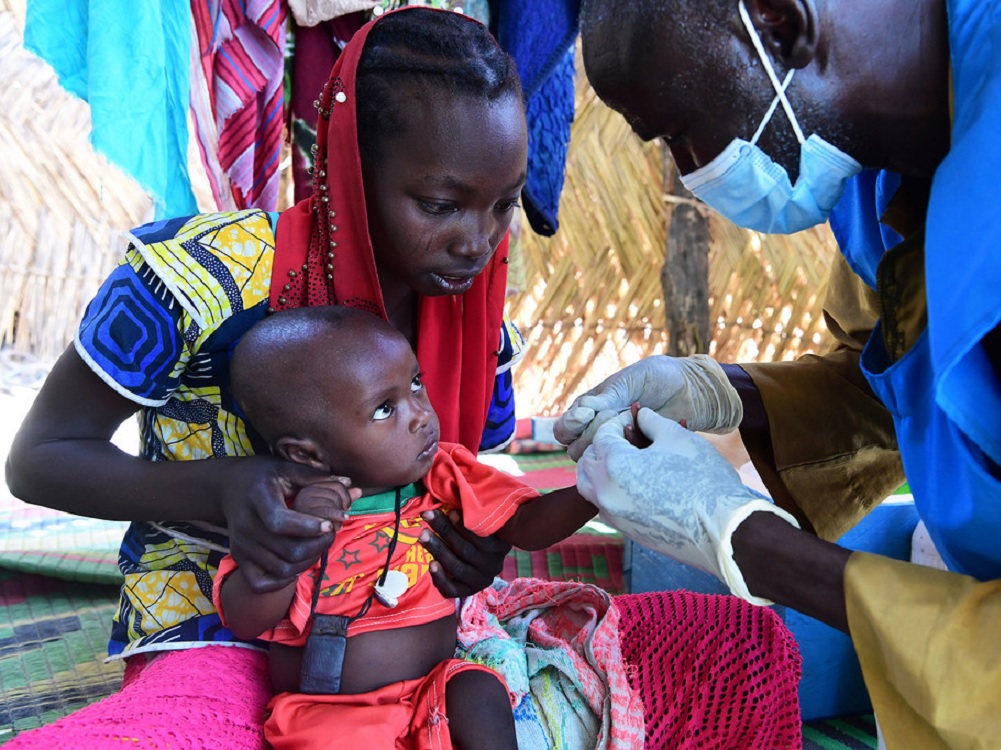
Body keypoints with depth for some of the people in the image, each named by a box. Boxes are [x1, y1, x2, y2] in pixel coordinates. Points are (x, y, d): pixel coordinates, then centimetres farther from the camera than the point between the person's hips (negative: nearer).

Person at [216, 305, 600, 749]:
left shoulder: (443, 478, -1)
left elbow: (526, 525, -1)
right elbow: (244, 622, -13)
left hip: (435, 692, 3)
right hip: (325, 713, -3)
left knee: (480, 695, -25)